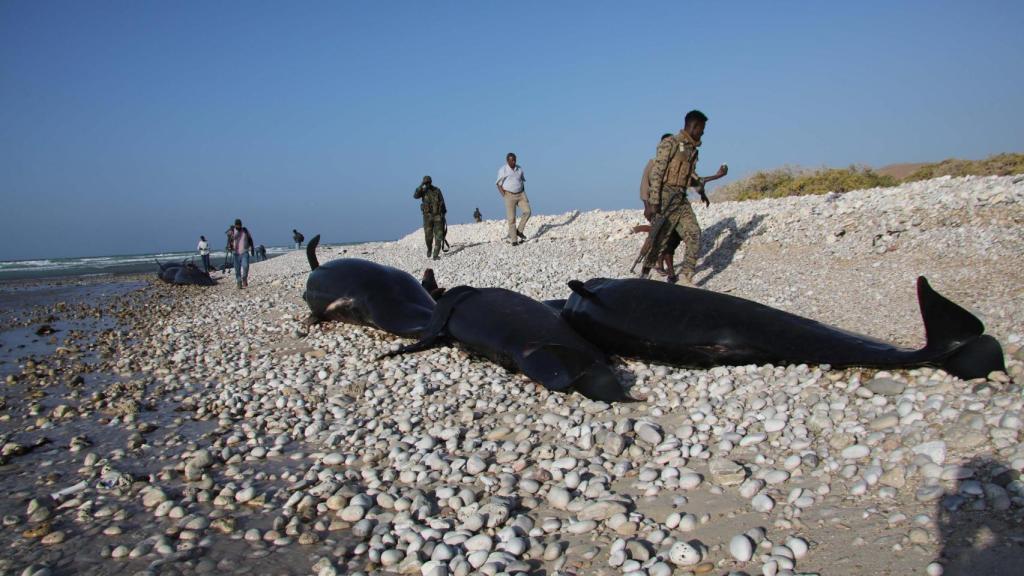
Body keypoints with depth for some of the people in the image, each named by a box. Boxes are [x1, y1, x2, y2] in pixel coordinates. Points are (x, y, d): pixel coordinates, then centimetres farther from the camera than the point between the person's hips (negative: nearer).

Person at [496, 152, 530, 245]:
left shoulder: (519, 168, 3)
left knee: (527, 212, -14)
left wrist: (524, 194, 6)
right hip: (509, 196, -4)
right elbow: (499, 185, -5)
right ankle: (514, 240, 3)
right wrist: (505, 197, -13)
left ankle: (519, 231, 3)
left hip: (520, 194, 4)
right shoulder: (502, 170, -10)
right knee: (511, 218, -7)